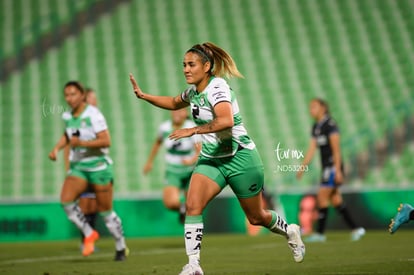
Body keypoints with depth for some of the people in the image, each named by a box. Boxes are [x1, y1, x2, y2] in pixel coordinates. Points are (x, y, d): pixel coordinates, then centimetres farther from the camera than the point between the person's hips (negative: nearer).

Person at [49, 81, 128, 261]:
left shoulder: (93, 114, -14)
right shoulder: (67, 117, 6)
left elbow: (106, 141, -21)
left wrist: (81, 143, -30)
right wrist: (57, 148, 13)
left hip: (98, 166, -6)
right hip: (78, 166, 6)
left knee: (105, 211, 0)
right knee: (66, 200, -18)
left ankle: (121, 248, 20)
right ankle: (89, 234, 0)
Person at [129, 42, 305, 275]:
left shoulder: (217, 87, -21)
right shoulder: (194, 91, 4)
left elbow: (226, 121, -38)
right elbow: (174, 103, 26)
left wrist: (193, 130, -40)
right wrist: (143, 96, 14)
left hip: (240, 158, -7)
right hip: (211, 159, 7)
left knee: (256, 217, 9)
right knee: (192, 205, -17)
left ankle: (290, 232, 40)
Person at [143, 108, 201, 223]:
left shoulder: (192, 128, -19)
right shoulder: (164, 127, -9)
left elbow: (200, 152, -27)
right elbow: (158, 142, 13)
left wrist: (192, 160, -48)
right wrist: (149, 161, 21)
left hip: (190, 171, -1)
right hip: (173, 173, 1)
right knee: (171, 203, -22)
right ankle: (181, 208, 15)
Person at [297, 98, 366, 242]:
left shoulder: (330, 125, -12)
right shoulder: (316, 127, 14)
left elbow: (336, 149, -16)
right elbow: (311, 149, 14)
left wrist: (337, 170, -21)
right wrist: (302, 168, 7)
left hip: (333, 167, -9)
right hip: (326, 168, 9)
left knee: (322, 197, -12)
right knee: (336, 200, 7)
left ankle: (320, 233, -9)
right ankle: (355, 229, 12)